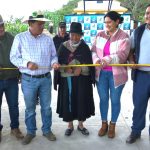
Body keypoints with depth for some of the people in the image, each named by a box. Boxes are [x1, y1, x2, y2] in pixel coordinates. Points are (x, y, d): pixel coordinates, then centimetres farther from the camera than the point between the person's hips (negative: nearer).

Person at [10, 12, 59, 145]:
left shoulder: (48, 39, 3)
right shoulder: (20, 38, -4)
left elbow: (53, 55, 9)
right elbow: (13, 57, -4)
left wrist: (54, 62, -14)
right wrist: (26, 63, -20)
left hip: (46, 78, 2)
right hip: (28, 80, -2)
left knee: (46, 106, 14)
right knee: (30, 108, 12)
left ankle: (47, 130, 32)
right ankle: (30, 132, 30)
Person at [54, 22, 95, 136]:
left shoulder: (85, 47, 1)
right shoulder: (63, 46, 2)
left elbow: (89, 63, -3)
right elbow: (59, 63, 0)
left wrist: (80, 69, -20)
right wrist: (66, 68, -19)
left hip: (82, 79, 0)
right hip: (67, 79, 0)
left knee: (82, 101, 6)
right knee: (68, 101, 4)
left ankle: (81, 125, 25)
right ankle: (70, 125, 23)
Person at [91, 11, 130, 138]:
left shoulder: (124, 36, -7)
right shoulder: (100, 35, 5)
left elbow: (122, 55, -18)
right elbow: (93, 50, 4)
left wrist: (108, 59, -34)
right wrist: (96, 59, -18)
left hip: (116, 74, -3)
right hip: (101, 73, 3)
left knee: (115, 100, 10)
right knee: (103, 99, 13)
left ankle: (112, 125, 29)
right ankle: (104, 124, 32)